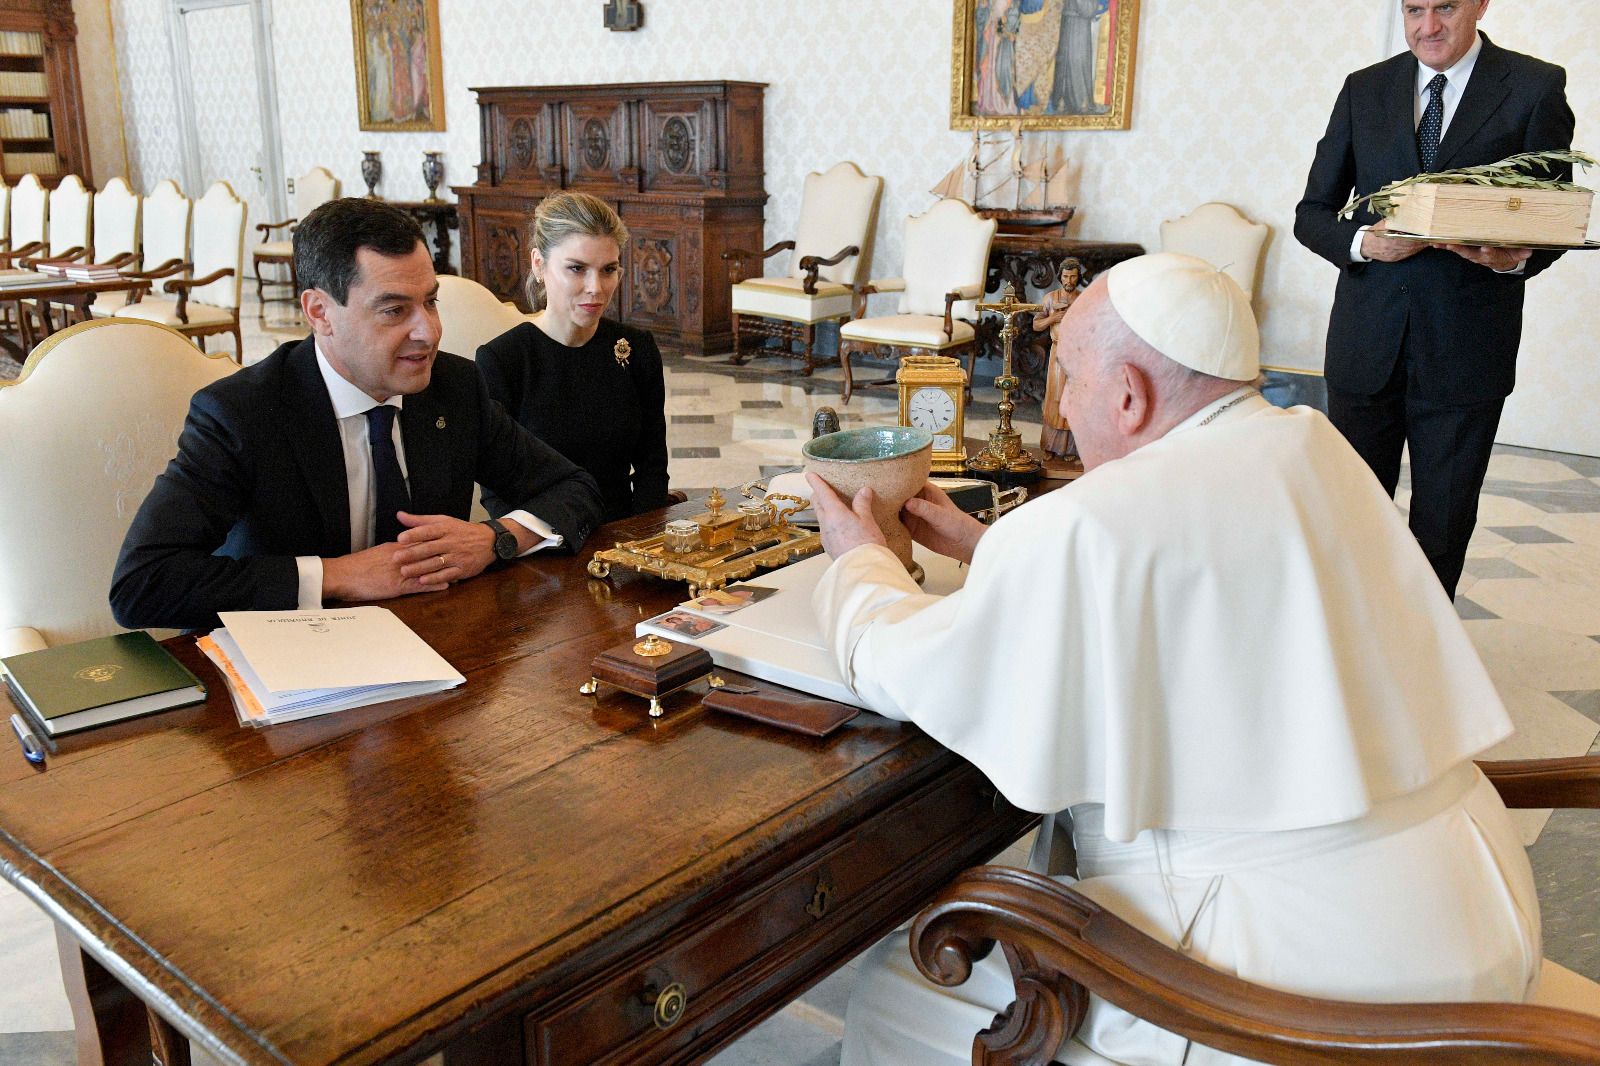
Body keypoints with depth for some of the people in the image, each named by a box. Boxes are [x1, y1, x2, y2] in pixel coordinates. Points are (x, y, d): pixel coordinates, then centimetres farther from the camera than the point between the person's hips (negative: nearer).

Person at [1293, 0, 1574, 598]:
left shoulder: (1536, 87, 2)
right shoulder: (1364, 89, 8)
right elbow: (1312, 212, 7)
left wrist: (1517, 257, -21)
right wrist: (1363, 242, -14)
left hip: (1465, 351, -1)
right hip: (1367, 342, 2)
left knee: (1443, 530, 8)